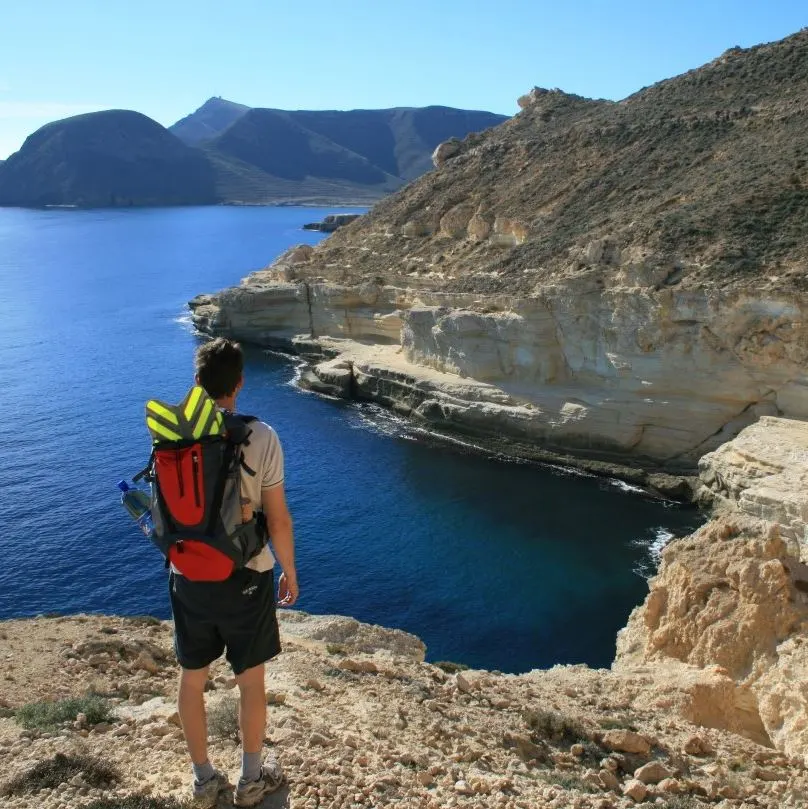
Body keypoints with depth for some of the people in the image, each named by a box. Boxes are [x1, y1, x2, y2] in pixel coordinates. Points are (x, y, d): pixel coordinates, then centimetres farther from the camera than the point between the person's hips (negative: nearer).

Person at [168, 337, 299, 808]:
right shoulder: (260, 437, -17)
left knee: (193, 680, 19)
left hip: (188, 576, 3)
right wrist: (290, 571, 3)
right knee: (251, 681, 16)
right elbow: (278, 518, -12)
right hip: (244, 577, -3)